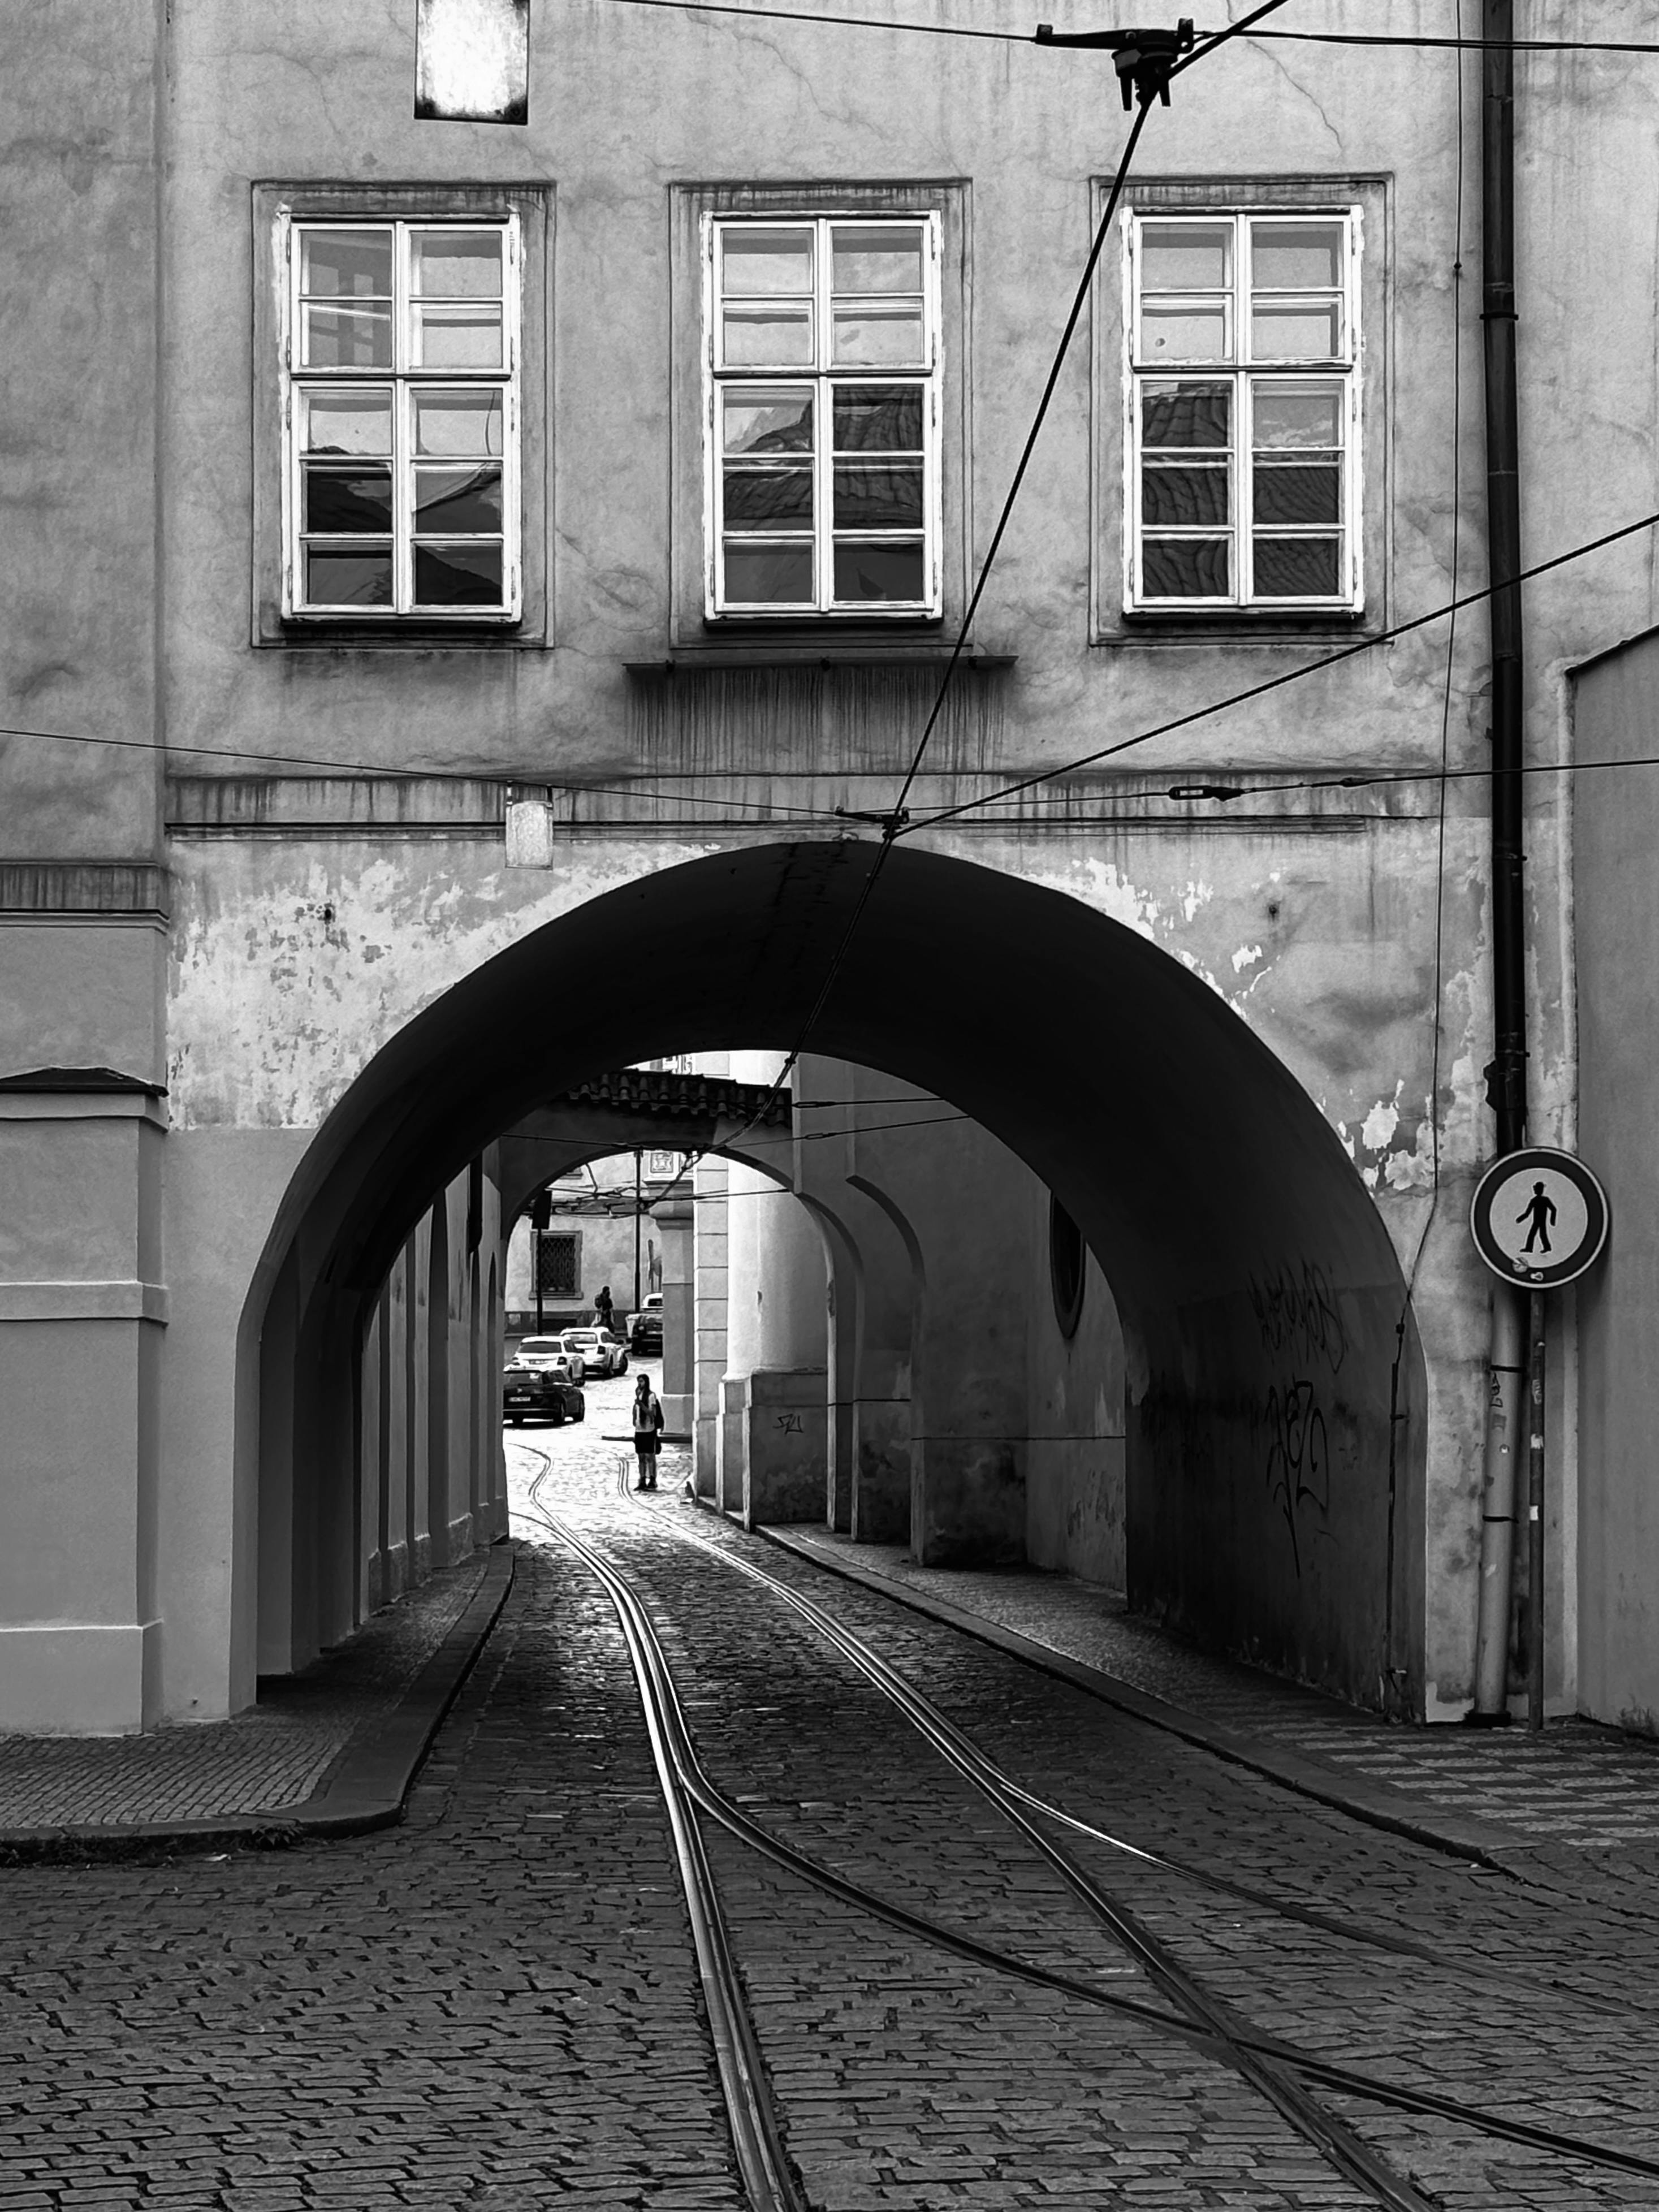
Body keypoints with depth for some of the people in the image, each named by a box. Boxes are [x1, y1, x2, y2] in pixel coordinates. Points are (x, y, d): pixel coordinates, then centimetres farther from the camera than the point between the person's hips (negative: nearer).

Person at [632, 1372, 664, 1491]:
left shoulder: (651, 1396, -8)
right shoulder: (638, 1395, 13)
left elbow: (653, 1413, -13)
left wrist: (641, 1404, -21)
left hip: (649, 1430, -7)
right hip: (639, 1430, 7)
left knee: (650, 1456, -4)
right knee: (641, 1457, 8)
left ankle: (652, 1481, 0)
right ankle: (642, 1481, 12)